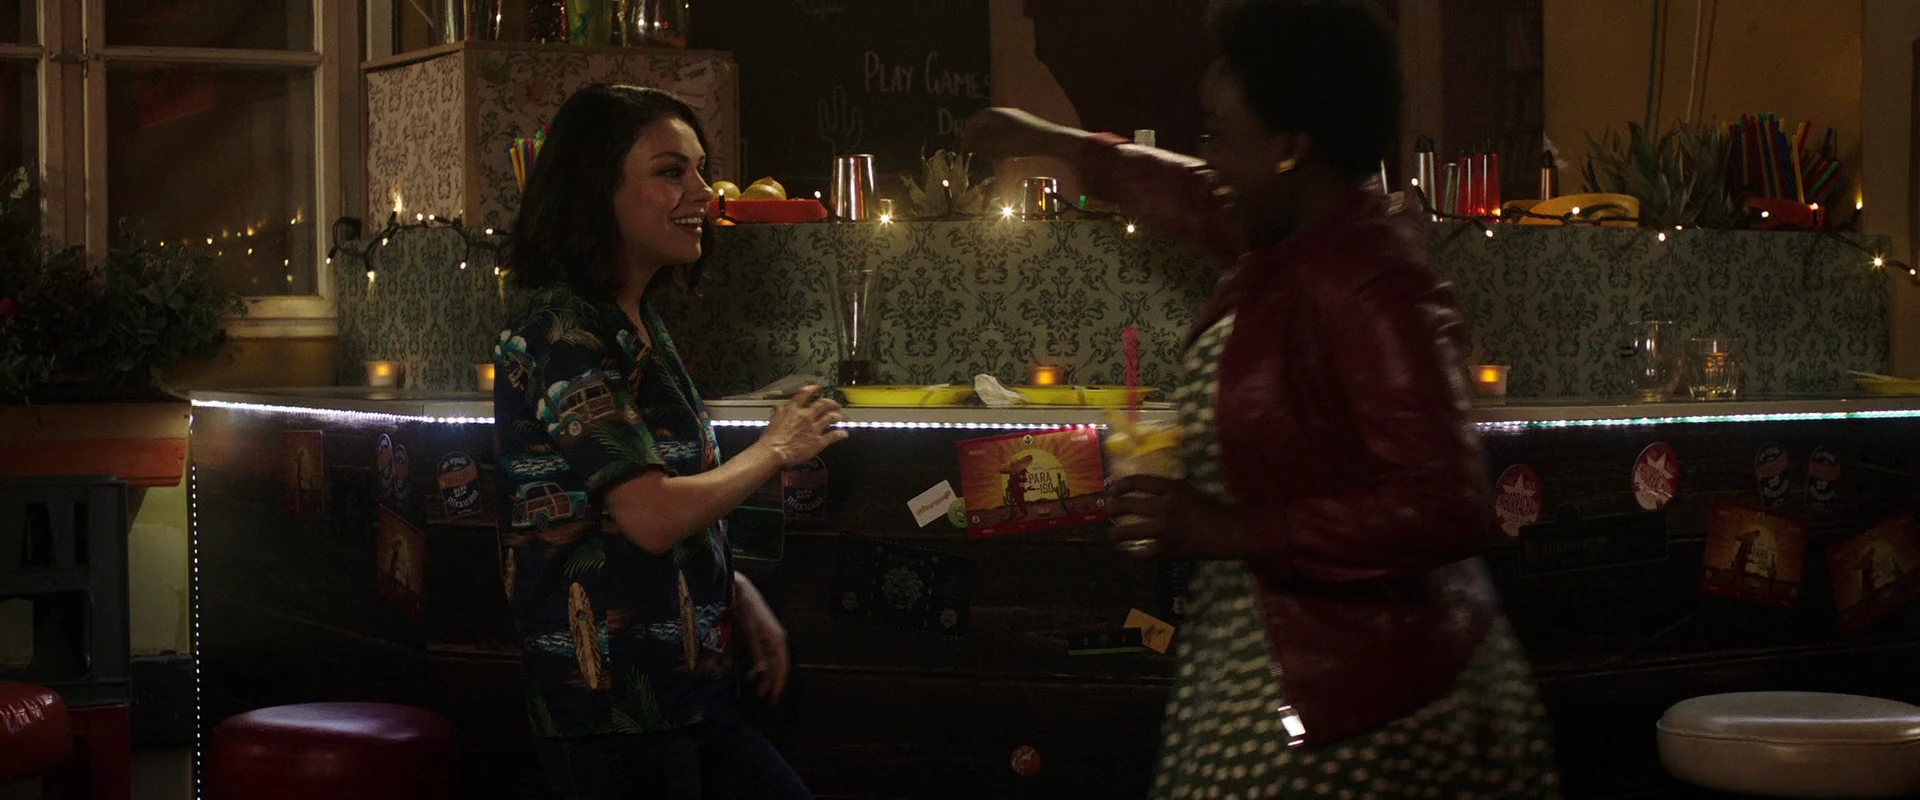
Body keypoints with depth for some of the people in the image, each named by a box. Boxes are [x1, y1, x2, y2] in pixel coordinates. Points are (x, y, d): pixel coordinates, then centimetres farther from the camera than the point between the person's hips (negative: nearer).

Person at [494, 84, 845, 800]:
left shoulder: (635, 324, 12)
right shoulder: (565, 335, -18)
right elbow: (653, 515, -24)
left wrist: (739, 595, 8)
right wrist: (775, 451, -9)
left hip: (687, 687, 9)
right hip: (617, 707, -9)